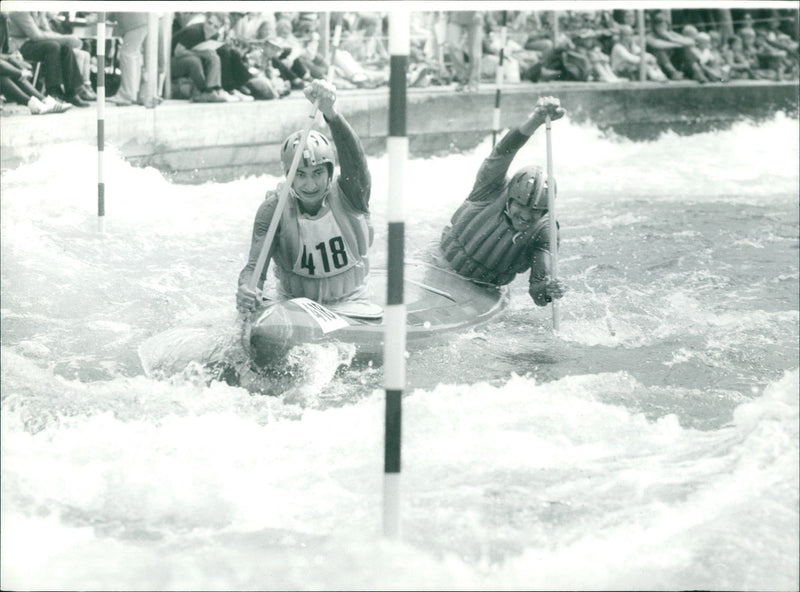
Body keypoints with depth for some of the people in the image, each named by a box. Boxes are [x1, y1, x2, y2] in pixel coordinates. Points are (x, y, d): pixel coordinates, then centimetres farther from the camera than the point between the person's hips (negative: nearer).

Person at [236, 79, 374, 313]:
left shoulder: (348, 196, -7)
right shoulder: (274, 209, -6)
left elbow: (353, 157, -27)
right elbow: (256, 263, -14)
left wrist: (331, 113, -46)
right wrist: (247, 290, -39)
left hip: (351, 302, -1)